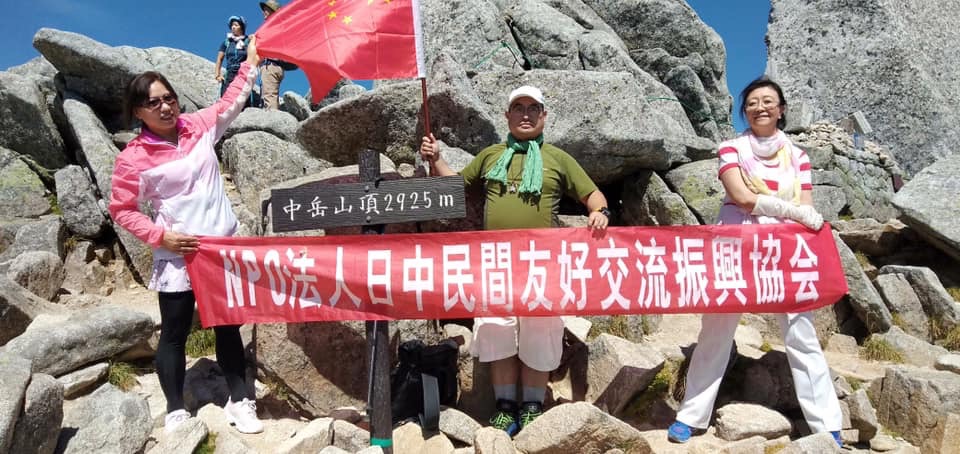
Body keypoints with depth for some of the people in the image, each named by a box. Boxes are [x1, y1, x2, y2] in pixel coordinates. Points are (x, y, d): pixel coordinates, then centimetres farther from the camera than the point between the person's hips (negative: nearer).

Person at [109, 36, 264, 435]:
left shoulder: (199, 126, 1)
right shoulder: (133, 158, -8)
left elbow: (232, 100, 15)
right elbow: (121, 210, -3)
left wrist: (251, 59, 13)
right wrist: (160, 236, -14)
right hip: (176, 257, -3)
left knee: (228, 326, 12)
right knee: (174, 333, 9)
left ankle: (239, 401, 24)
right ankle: (175, 411, 24)